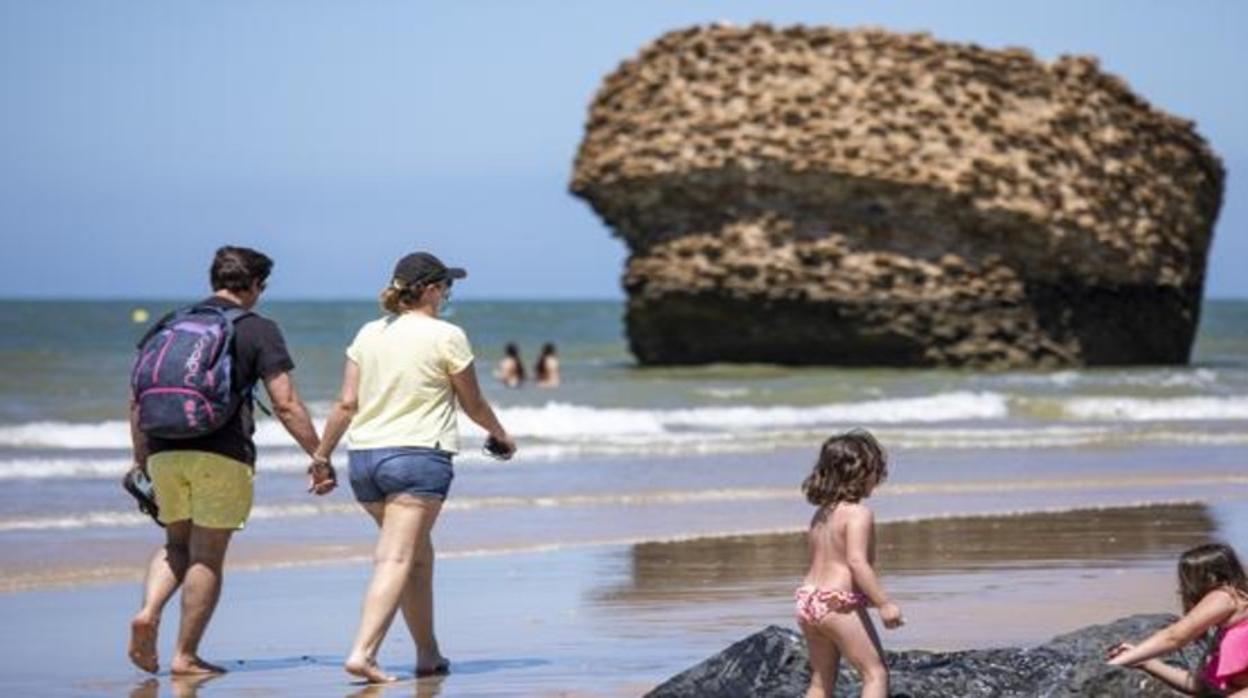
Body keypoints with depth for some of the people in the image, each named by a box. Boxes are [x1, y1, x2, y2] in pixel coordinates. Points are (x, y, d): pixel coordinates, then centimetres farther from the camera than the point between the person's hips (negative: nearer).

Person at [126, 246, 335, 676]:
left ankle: (148, 612, -4)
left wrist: (141, 460, 23)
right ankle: (185, 656, 6)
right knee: (207, 556, 5)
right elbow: (285, 405, -5)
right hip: (221, 455, -4)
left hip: (164, 452, 4)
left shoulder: (168, 325, 15)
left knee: (177, 544, 20)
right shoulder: (257, 330, 1)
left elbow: (137, 401, 14)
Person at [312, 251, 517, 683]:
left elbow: (346, 405, 7)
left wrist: (321, 454, 16)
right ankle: (363, 652, -22)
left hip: (364, 456, 6)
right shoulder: (446, 337, -5)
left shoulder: (368, 335, 9)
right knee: (396, 559, -9)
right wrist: (501, 436, 22)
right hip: (418, 455, -6)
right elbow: (473, 405, 4)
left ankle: (428, 654, 25)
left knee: (418, 555, 19)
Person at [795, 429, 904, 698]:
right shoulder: (858, 513, -11)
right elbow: (857, 562, -22)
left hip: (808, 598, 9)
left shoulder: (821, 514, 15)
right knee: (876, 673, -3)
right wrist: (883, 603, -24)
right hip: (840, 603, -9)